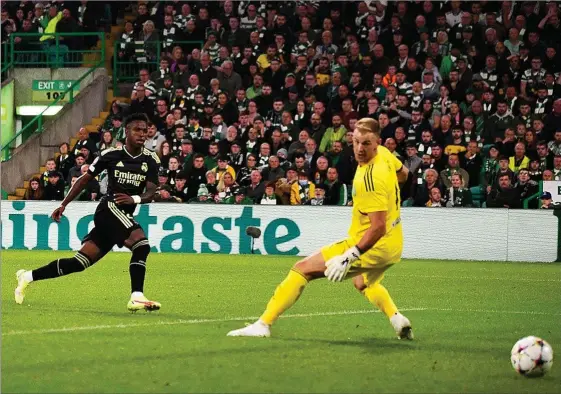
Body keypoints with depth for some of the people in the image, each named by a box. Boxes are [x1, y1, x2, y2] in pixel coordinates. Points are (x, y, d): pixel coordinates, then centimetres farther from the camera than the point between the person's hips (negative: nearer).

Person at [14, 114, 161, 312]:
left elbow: (151, 192, -4)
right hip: (110, 208, -5)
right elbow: (85, 179, 7)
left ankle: (28, 277, 16)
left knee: (80, 262, 5)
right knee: (141, 244, -28)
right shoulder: (111, 154, -3)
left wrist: (135, 199, -26)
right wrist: (63, 204, 6)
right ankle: (136, 298, -31)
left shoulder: (151, 160, 4)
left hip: (125, 214, 5)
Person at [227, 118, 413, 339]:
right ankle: (398, 320, 21)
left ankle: (263, 324, -11)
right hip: (394, 245, 9)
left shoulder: (369, 179, -27)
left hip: (372, 246, -9)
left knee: (302, 269, -6)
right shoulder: (384, 155, -1)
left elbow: (378, 228, -30)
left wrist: (349, 257, -32)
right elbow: (403, 173, 23)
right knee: (363, 282, 39)